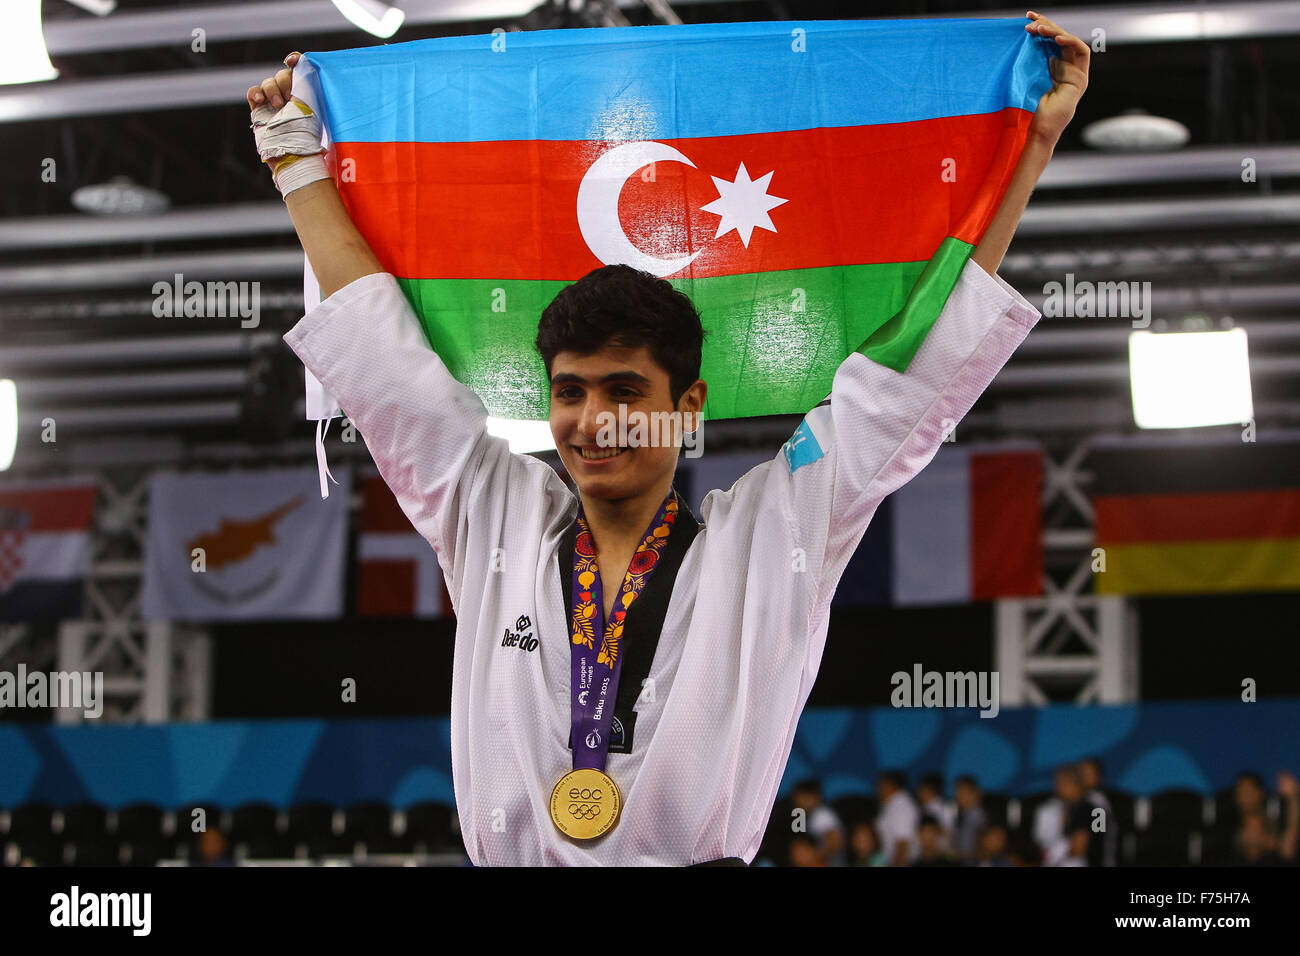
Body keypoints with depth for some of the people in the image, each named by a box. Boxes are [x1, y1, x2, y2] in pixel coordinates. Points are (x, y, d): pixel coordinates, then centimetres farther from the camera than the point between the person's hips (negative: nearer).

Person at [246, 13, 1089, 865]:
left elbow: (916, 373, 11)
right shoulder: (494, 524, 13)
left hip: (703, 859, -2)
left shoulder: (770, 537, 7)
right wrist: (297, 155, 26)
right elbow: (378, 347, 20)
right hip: (508, 861, 2)